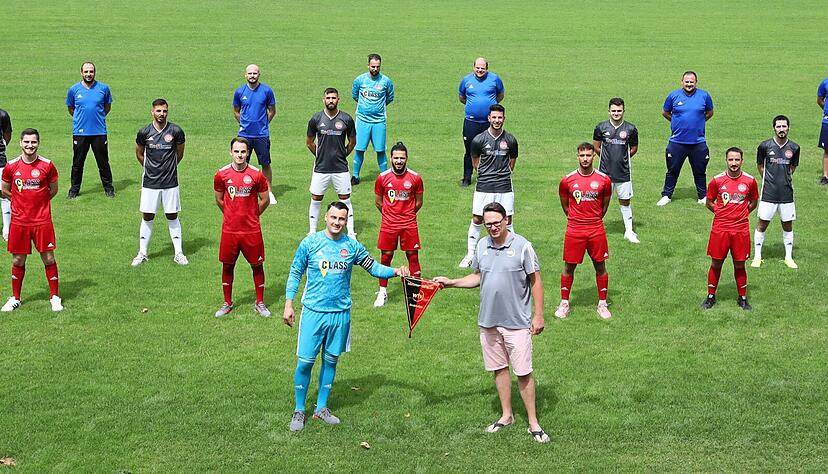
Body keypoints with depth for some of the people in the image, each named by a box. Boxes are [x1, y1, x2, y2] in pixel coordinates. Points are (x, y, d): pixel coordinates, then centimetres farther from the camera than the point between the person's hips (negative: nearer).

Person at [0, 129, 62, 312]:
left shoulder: (47, 165, -5)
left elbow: (53, 190, 9)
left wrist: (38, 201, 6)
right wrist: (23, 201, 7)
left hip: (42, 221, -1)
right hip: (19, 221, 1)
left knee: (48, 258, 1)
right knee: (18, 260, 8)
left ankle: (54, 297, 14)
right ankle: (15, 298, 22)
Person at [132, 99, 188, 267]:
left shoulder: (176, 131, -6)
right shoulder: (144, 132, -4)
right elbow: (139, 154, 13)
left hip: (170, 182, 0)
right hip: (150, 182, 0)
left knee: (172, 216, 6)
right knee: (147, 217, 5)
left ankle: (178, 253, 13)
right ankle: (142, 253, 14)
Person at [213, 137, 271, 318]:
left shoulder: (257, 174, -6)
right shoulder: (222, 174, -2)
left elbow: (265, 200, 6)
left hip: (252, 230, -1)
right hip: (229, 230, 1)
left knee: (257, 265, 6)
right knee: (227, 266, 9)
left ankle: (260, 303, 19)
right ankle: (227, 303, 23)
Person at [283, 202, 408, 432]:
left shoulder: (352, 246, 1)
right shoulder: (310, 243, -5)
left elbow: (374, 267, 5)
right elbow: (295, 274, 2)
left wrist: (395, 271, -14)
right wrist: (288, 305, -2)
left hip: (340, 313, 3)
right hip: (313, 311, -3)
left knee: (331, 360, 12)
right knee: (305, 361, -3)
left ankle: (321, 408, 26)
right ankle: (299, 410, 12)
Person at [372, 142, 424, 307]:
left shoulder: (415, 178, -5)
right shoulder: (383, 177, -4)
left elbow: (418, 202, 8)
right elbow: (378, 201, 9)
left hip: (409, 224, 0)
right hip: (388, 224, 0)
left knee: (413, 256, 3)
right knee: (386, 256, 5)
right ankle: (382, 292, 17)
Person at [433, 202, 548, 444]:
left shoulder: (522, 245, -9)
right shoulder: (481, 246, 6)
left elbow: (536, 282, -6)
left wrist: (539, 315, -8)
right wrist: (451, 283, 8)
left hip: (517, 322, -5)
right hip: (489, 321, 5)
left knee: (523, 373, -3)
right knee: (499, 369, 13)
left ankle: (533, 422, 6)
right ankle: (506, 415, 27)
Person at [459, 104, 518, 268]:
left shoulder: (510, 140, 1)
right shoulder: (479, 140, -4)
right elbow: (475, 163, 9)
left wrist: (502, 175, 10)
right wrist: (487, 174, 7)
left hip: (504, 187, 1)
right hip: (483, 187, -1)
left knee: (507, 221, 4)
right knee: (477, 220, 3)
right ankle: (470, 255, 15)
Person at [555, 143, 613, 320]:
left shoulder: (604, 180, -2)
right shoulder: (567, 180, -3)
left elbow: (604, 205, 12)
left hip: (596, 230, 1)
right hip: (574, 230, 0)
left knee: (600, 266, 6)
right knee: (569, 266, 6)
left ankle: (602, 304, 18)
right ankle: (564, 303, 18)